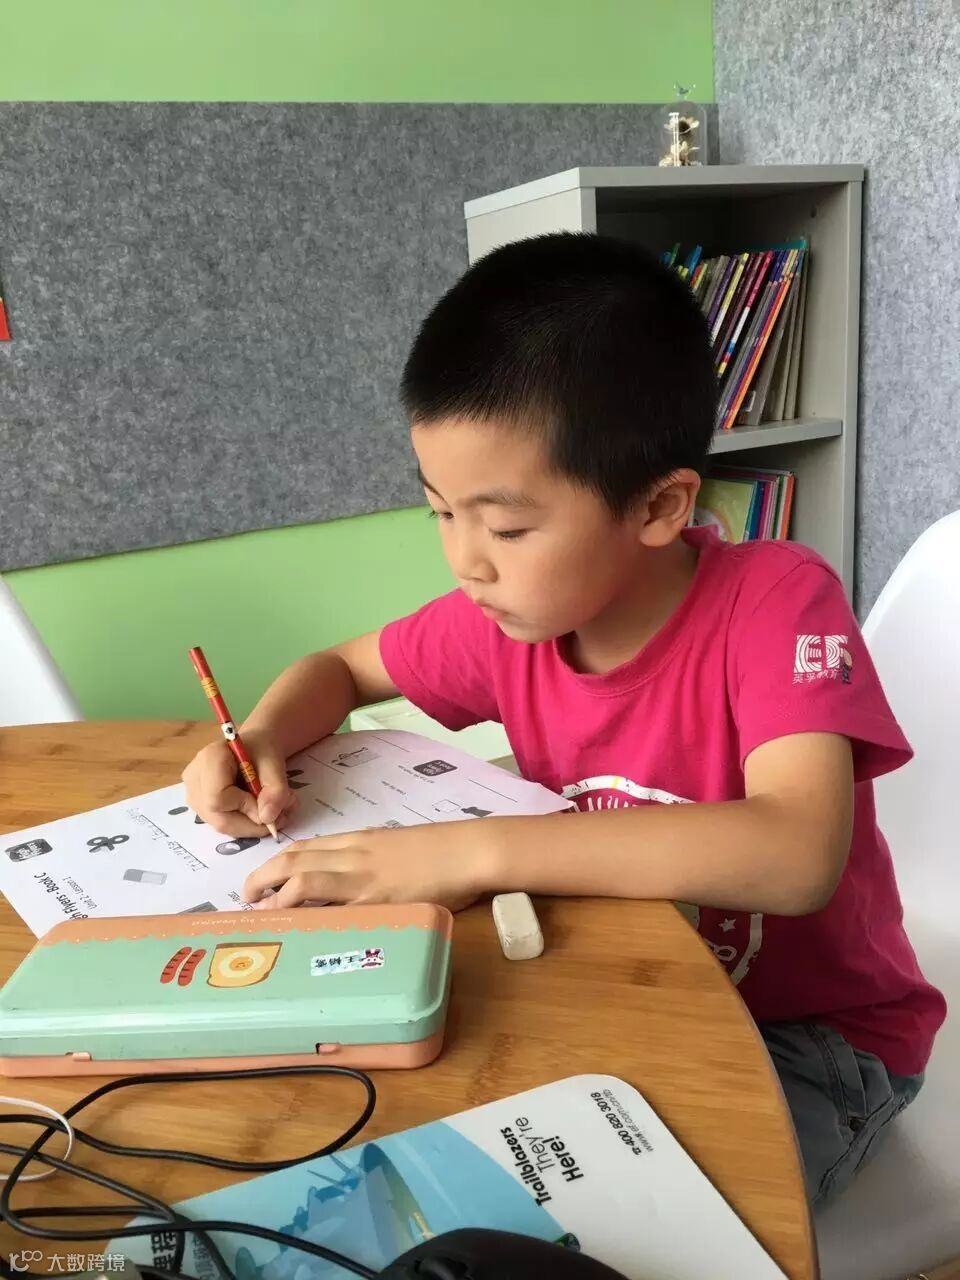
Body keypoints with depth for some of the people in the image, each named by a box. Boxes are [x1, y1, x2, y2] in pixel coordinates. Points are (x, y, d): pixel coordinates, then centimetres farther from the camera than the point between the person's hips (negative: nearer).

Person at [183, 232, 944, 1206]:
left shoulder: (777, 601, -26)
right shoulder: (504, 617, -11)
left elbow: (796, 855, -40)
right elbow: (342, 669, 6)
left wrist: (477, 852, -41)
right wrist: (258, 743, -16)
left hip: (812, 1035, -4)